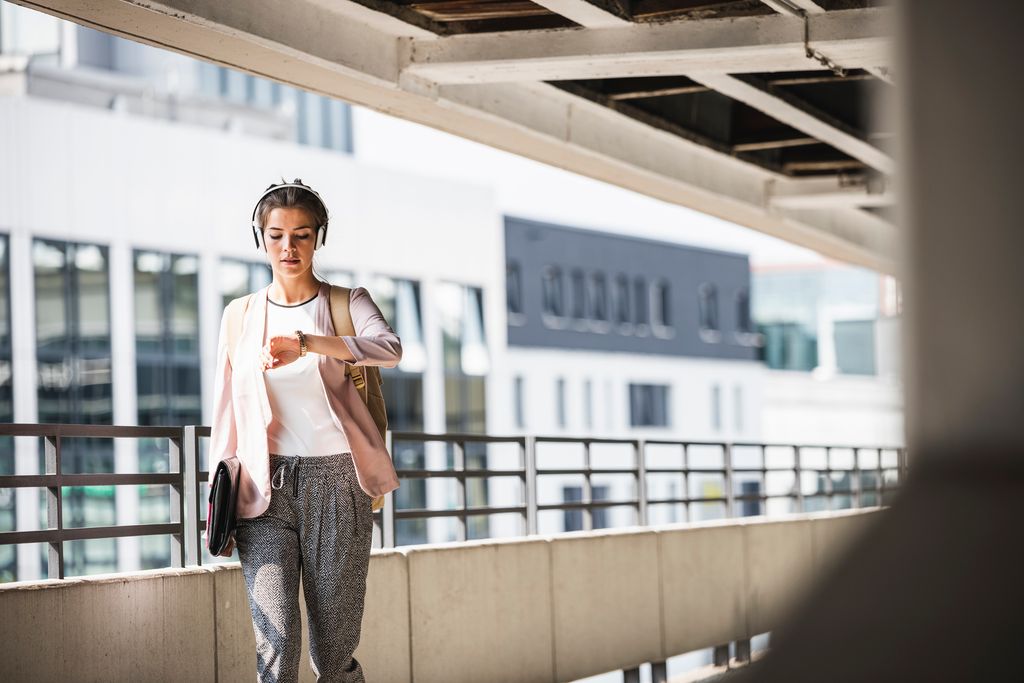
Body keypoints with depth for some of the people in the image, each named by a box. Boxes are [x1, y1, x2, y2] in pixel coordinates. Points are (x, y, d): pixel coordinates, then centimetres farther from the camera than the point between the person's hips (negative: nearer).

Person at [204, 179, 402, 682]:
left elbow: (389, 348, -18)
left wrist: (304, 343, -32)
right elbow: (226, 413, 14)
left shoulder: (347, 304, 5)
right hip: (265, 490, 1)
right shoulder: (240, 315, 11)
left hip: (336, 485, -1)